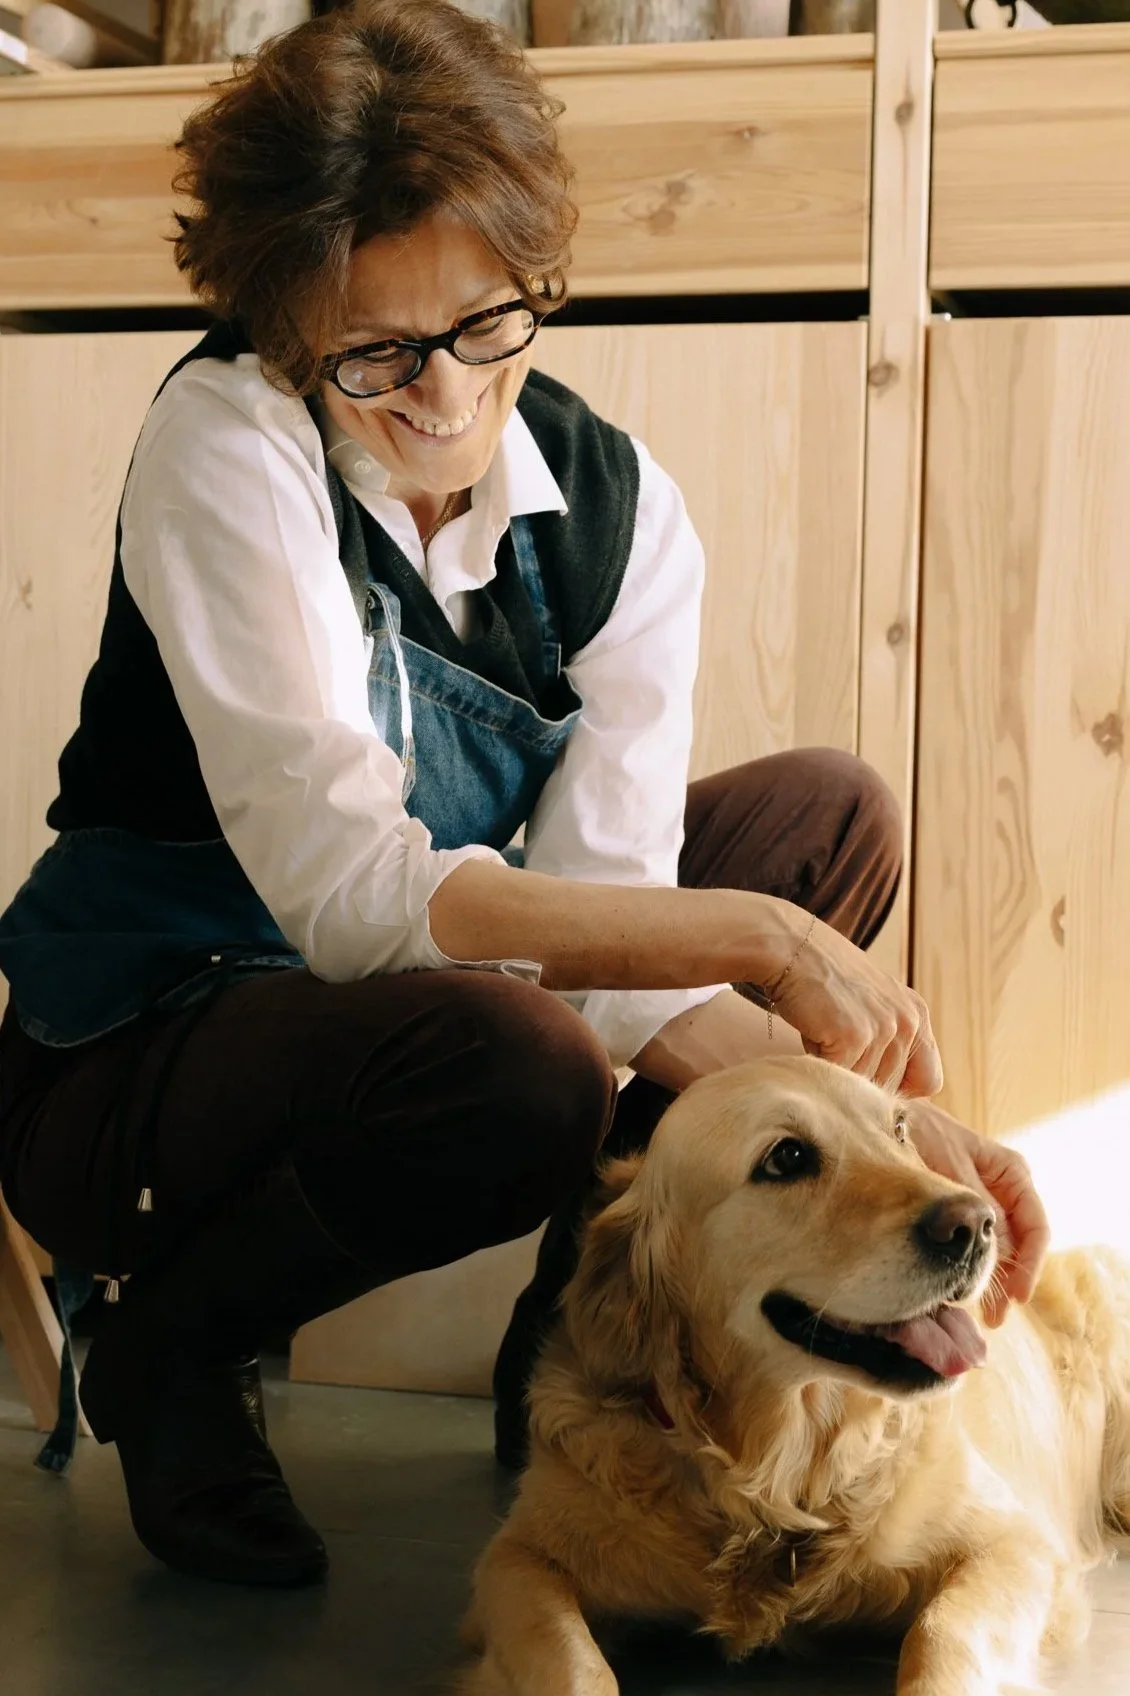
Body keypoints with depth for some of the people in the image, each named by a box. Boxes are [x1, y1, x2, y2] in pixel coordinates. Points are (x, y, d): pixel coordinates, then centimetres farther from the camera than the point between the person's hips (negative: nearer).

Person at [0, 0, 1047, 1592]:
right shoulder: (227, 442, -21)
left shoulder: (620, 510, -6)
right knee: (511, 1062, -37)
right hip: (132, 1066, -6)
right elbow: (350, 891, -30)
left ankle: (578, 1334, 6)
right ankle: (177, 1342, -5)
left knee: (833, 812, -1)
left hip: (392, 1012, 6)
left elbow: (602, 931, -13)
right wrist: (755, 938, -35)